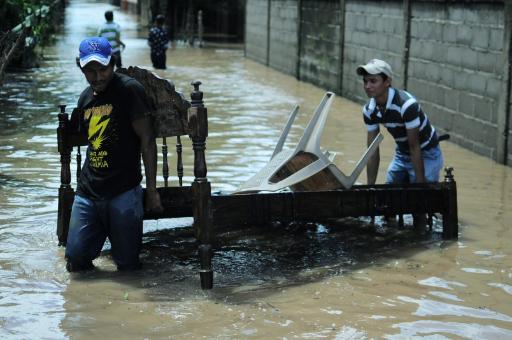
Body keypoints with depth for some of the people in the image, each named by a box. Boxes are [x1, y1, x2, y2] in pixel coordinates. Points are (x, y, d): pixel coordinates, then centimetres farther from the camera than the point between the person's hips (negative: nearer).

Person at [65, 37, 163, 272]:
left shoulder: (129, 89, -8)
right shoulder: (85, 98, 13)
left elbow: (147, 140, -9)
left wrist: (151, 190, -10)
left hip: (124, 192, -5)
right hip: (88, 191, 6)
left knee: (127, 265, 2)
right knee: (76, 260, 0)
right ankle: (103, 231, 29)